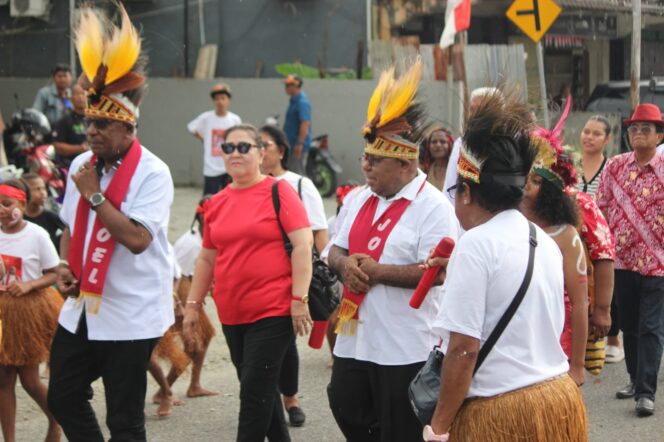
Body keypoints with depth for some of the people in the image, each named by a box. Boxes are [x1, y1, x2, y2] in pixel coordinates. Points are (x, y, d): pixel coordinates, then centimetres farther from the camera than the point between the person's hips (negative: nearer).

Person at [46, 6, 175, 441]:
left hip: (130, 314, -7)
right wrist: (65, 267, 1)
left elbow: (137, 239, -27)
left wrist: (94, 194, -21)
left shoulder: (152, 173, -15)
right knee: (64, 397, 16)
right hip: (81, 309, 7)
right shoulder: (81, 166, 7)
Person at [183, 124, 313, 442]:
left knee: (254, 394, -6)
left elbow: (303, 244, -12)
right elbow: (207, 259, 17)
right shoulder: (216, 203, 10)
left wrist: (299, 298, -17)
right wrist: (192, 305, 15)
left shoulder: (278, 192, -6)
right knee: (261, 391, 15)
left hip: (274, 311, -6)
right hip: (232, 315, 6)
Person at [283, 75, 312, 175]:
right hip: (291, 144, 11)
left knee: (297, 173, -9)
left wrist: (299, 144, -28)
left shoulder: (302, 102, -17)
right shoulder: (294, 100, 15)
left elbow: (305, 123, -25)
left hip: (297, 145, -11)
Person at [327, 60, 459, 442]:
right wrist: (345, 264, -8)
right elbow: (336, 251, 16)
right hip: (354, 337, 8)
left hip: (405, 348, -7)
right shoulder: (361, 200, 11)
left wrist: (376, 271, -19)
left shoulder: (433, 207, -13)